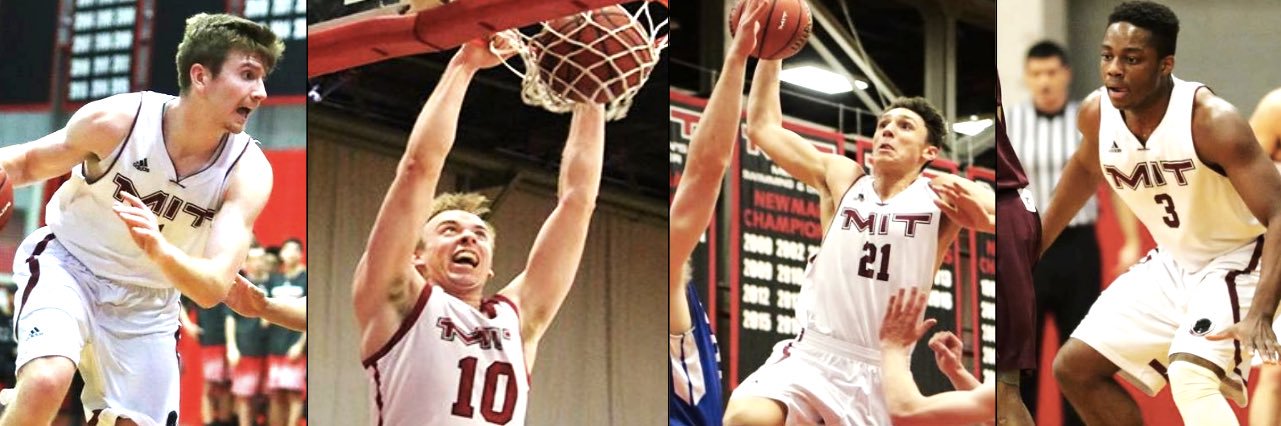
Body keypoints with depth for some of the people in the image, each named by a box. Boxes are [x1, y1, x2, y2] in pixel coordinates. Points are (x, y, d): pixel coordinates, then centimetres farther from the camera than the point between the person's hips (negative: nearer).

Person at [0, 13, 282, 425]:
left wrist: (159, 249, -49)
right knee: (45, 381, -29)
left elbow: (213, 287, -28)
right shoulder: (115, 120, -21)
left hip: (147, 300, 3)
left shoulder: (249, 171, -19)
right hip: (68, 264, -3)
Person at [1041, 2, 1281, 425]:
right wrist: (1034, 246, 21)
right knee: (1074, 368, 7)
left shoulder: (1211, 121, -29)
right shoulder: (1097, 113, -10)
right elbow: (1085, 168, 15)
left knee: (1191, 379, -31)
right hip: (1171, 261, 7)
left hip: (1236, 260, -7)